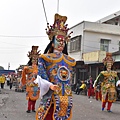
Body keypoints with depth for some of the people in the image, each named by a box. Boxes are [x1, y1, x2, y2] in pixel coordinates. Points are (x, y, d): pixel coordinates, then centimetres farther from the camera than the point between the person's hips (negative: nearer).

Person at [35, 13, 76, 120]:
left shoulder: (70, 61, 17)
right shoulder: (45, 58, 4)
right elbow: (42, 78, -7)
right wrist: (50, 85, -22)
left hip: (66, 98, 4)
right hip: (52, 97, -4)